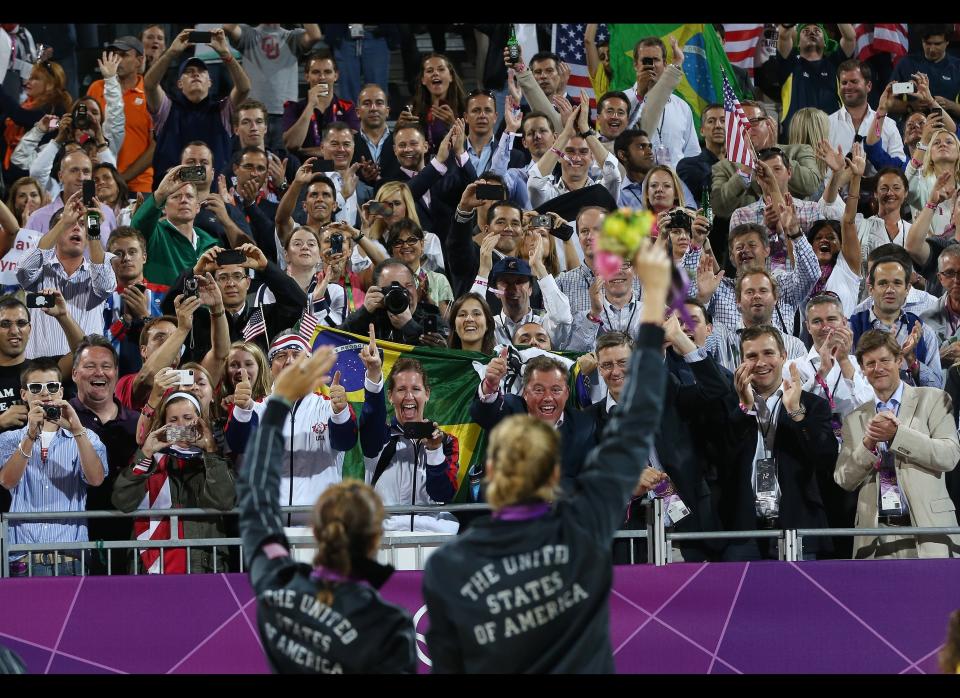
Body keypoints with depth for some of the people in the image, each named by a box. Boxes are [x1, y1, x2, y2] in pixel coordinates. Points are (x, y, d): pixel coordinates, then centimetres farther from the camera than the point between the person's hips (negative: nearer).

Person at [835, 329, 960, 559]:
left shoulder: (932, 400, 8)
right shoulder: (855, 419, 17)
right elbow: (844, 480, 10)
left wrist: (897, 433, -12)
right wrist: (868, 443, -8)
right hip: (875, 535, 2)